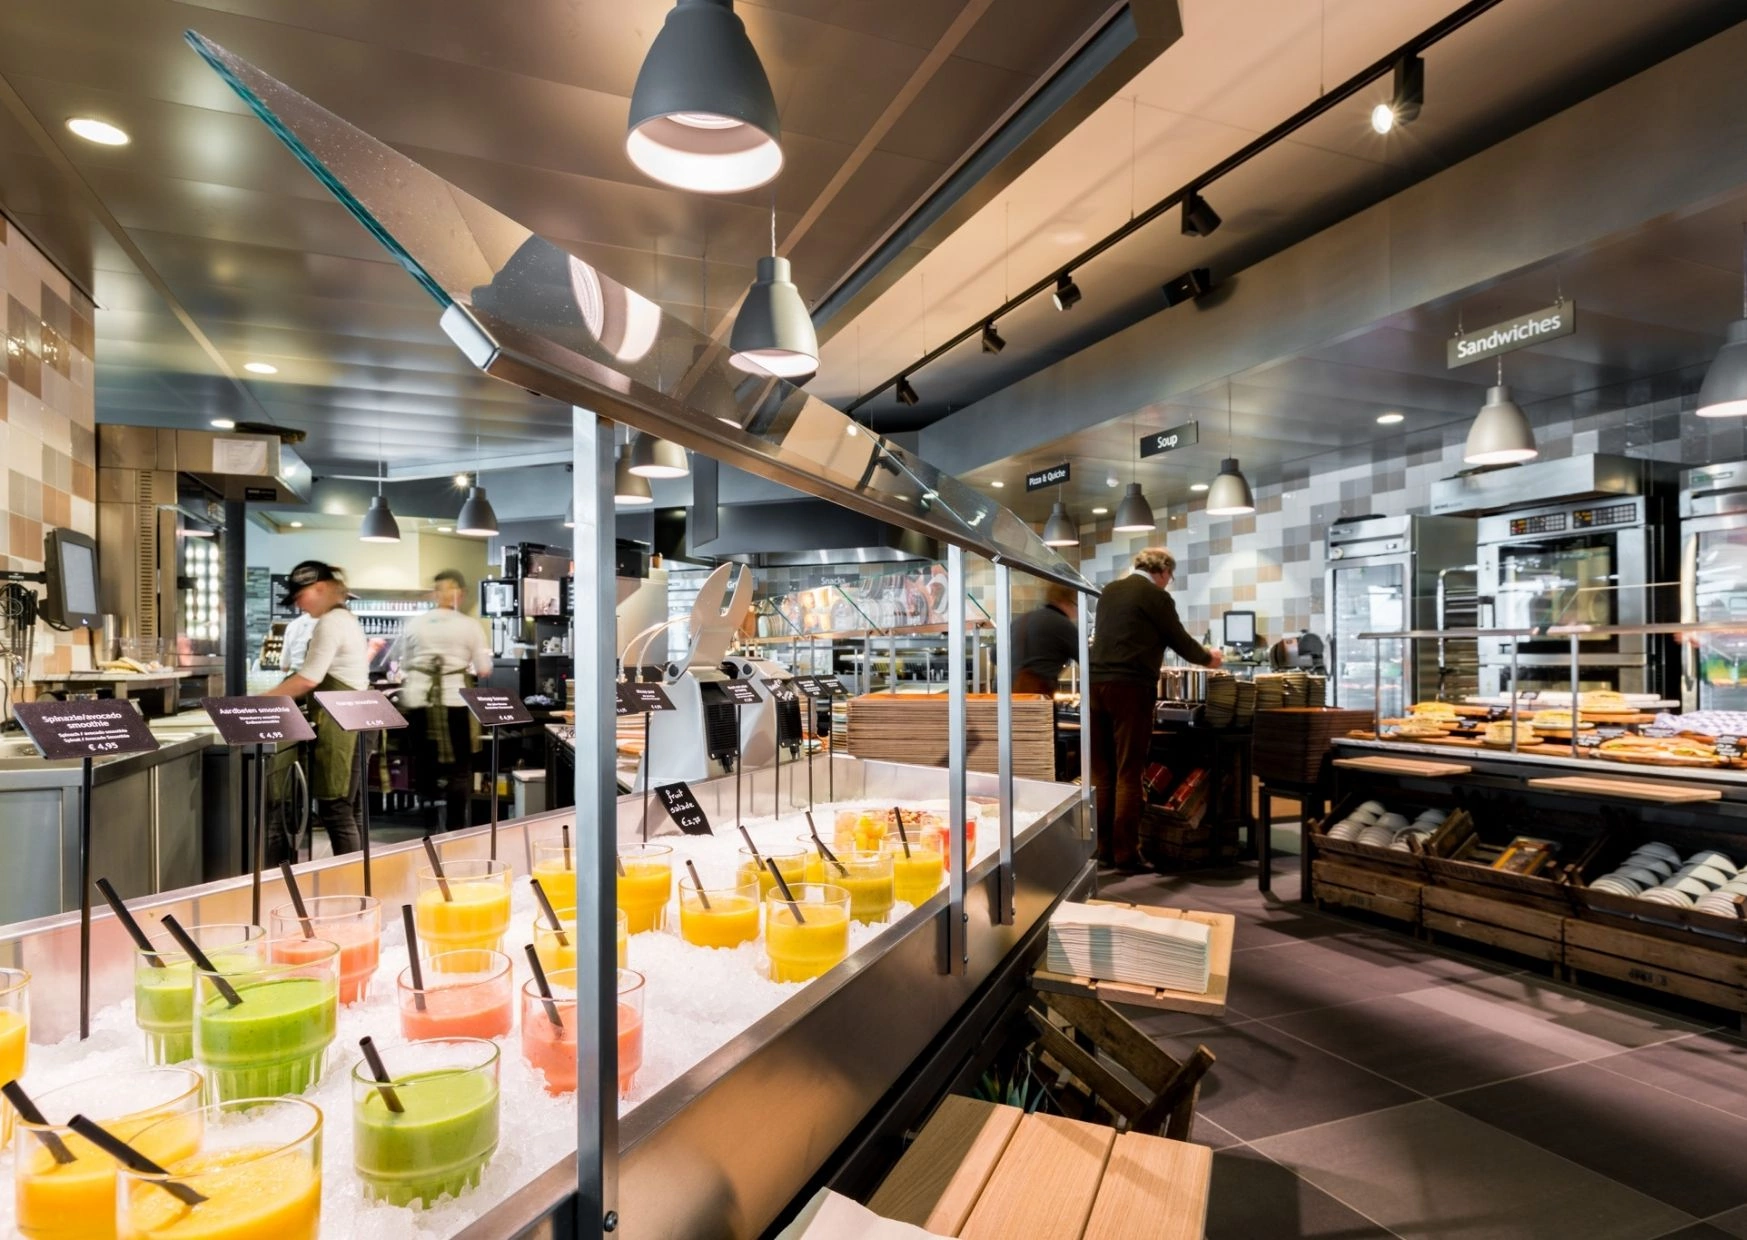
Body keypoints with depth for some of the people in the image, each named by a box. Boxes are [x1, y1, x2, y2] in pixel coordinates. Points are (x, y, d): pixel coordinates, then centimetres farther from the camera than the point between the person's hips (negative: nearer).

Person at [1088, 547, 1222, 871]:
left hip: (1096, 682, 7)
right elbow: (1179, 639, 5)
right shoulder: (1156, 597, -3)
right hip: (1129, 687, -6)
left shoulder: (1109, 591, 17)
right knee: (1128, 773, -2)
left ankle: (1102, 847, 14)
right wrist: (1208, 658, 25)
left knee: (1102, 772, 10)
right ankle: (1125, 853, 1)